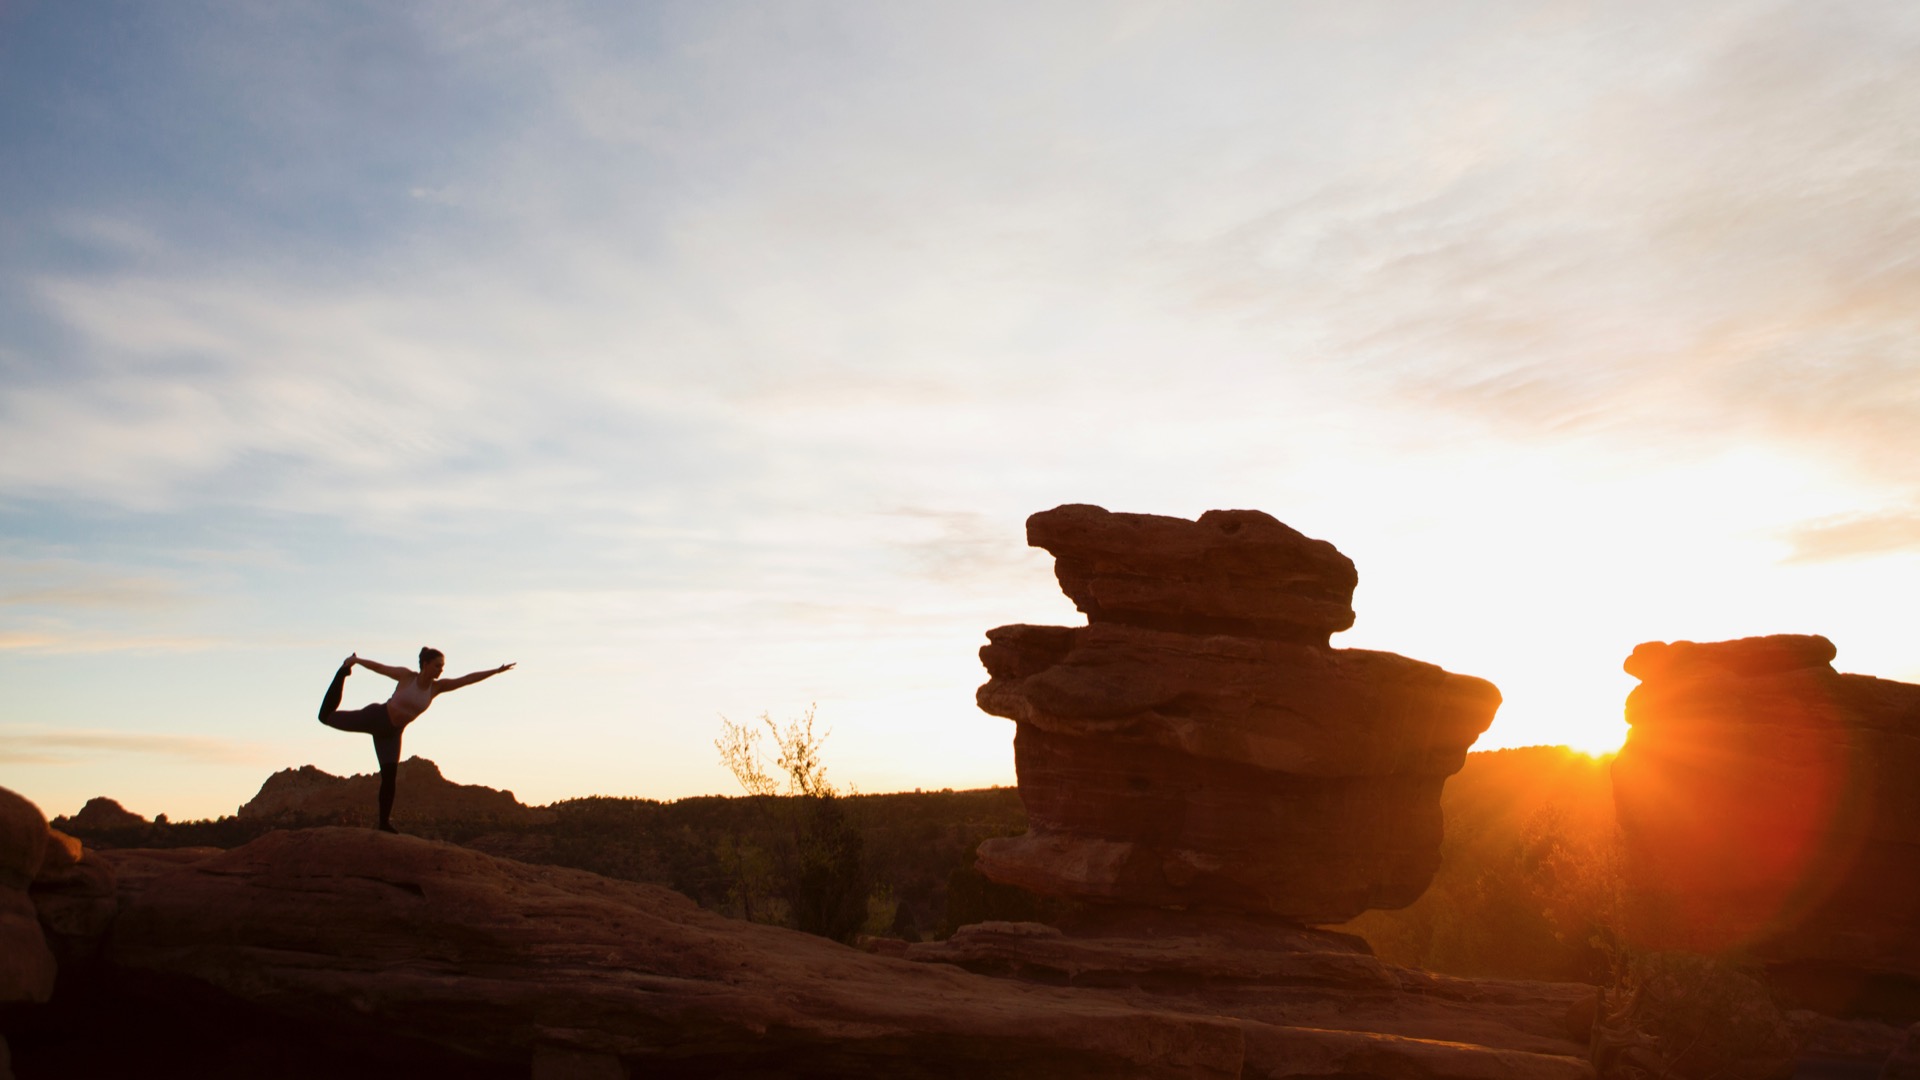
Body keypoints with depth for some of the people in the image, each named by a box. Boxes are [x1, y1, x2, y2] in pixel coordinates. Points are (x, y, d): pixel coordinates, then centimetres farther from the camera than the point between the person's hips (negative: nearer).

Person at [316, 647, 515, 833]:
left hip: (391, 733, 3)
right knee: (327, 716, 6)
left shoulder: (437, 687, -6)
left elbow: (467, 679, -11)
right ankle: (343, 673, 25)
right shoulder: (407, 676, -15)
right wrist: (356, 660, -2)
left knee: (389, 777, 0)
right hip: (375, 717, -3)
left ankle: (385, 823, 7)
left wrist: (496, 671, -16)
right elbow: (379, 667, -5)